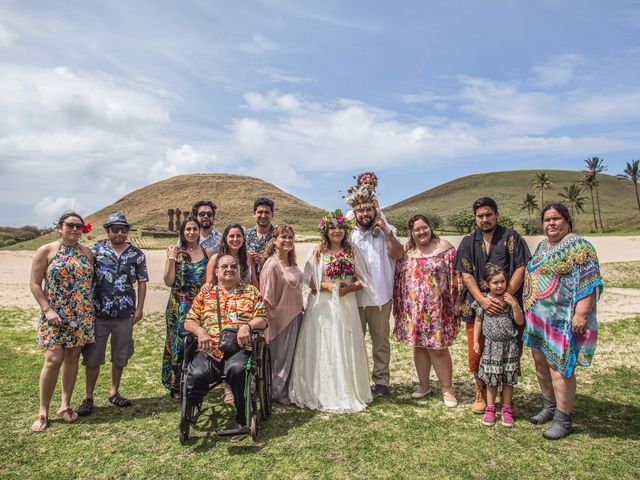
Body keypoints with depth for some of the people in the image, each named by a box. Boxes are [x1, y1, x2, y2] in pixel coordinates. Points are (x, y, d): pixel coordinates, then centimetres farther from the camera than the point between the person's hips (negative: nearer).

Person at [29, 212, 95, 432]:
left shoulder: (87, 252, 7)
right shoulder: (46, 251, -3)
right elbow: (34, 284, -4)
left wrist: (92, 308, 6)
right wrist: (47, 310, -13)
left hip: (82, 315, 4)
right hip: (55, 315, -3)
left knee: (73, 357, 9)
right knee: (53, 360, -7)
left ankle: (65, 404, 22)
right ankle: (43, 411, 8)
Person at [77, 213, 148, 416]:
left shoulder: (136, 253, 3)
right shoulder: (96, 249, 1)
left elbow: (142, 281, 5)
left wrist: (139, 308, 0)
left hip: (124, 314, 1)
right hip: (98, 313, -1)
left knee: (120, 356, 12)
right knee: (92, 356, 5)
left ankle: (114, 392, 29)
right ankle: (88, 397, 20)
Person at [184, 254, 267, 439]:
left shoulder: (251, 291, 17)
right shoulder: (205, 294, 21)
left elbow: (262, 319, 9)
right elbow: (189, 321, 16)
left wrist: (247, 326, -11)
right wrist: (200, 331, -5)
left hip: (239, 349, -1)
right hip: (209, 351, 1)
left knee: (237, 369, -34)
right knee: (197, 374, -30)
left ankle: (242, 421, -14)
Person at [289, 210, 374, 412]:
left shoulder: (351, 251, 7)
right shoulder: (317, 253, 3)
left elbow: (362, 279, 6)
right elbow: (309, 282, 0)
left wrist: (348, 288, -11)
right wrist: (327, 286, -15)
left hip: (346, 305, 2)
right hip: (323, 306, -1)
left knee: (346, 347, 4)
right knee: (323, 348, 0)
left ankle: (348, 391, 18)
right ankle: (323, 393, 12)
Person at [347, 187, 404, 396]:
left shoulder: (385, 232, 2)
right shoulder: (349, 234, 3)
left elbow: (398, 254, -12)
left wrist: (386, 231, -17)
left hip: (380, 296, -1)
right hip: (354, 296, 1)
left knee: (381, 340, 9)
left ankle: (381, 380, 22)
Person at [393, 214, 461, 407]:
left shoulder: (444, 247, -5)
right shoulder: (406, 252, 6)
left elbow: (454, 276, -5)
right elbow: (398, 279, 12)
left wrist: (457, 301, -8)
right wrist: (399, 305, 11)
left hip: (437, 308, -4)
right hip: (413, 309, 4)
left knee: (438, 348, -1)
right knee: (419, 346, 12)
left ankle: (447, 389, 15)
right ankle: (423, 385, 28)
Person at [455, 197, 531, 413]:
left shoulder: (511, 237, 2)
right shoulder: (468, 243, 9)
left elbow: (521, 268, -6)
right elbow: (466, 275, 1)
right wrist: (482, 300, -14)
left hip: (509, 306, -2)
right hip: (478, 307, 2)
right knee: (476, 353, 5)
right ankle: (481, 392, 28)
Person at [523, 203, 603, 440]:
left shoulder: (578, 247, -10)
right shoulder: (542, 246, 15)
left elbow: (589, 283, -16)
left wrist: (581, 314, -22)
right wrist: (528, 311, 20)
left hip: (563, 321, -8)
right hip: (538, 318, 8)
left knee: (559, 367, -3)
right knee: (541, 363, 15)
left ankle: (563, 421, 11)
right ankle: (549, 407, 33)